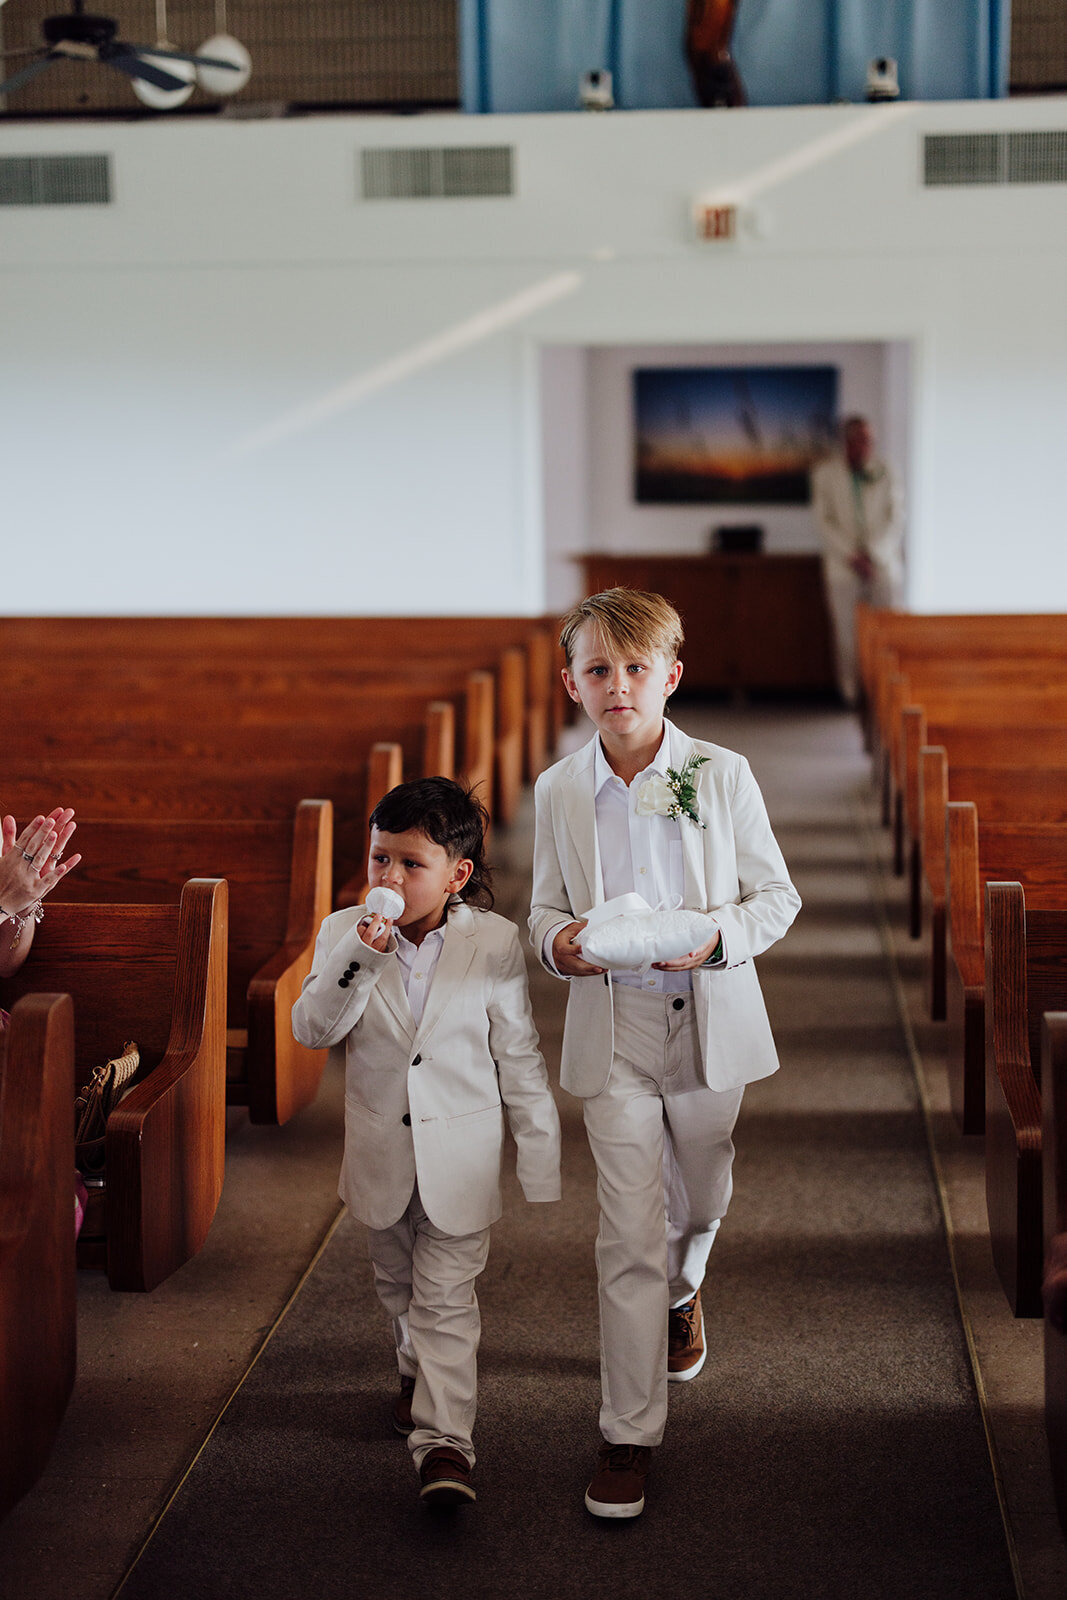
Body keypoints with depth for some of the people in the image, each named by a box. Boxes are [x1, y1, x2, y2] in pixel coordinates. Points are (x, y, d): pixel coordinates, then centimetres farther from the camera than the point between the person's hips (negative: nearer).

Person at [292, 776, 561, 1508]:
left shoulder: (495, 942, -12)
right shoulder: (343, 934, -8)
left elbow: (519, 1056, -5)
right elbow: (312, 1029, -18)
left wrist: (540, 1152, -3)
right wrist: (356, 958, -31)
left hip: (459, 1153, -3)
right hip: (382, 1152, 3)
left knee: (445, 1297, -3)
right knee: (398, 1282, 22)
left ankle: (444, 1438, 0)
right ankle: (421, 1372, 47)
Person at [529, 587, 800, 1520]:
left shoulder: (722, 776, -6)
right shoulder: (559, 792, -2)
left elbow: (778, 896, 0)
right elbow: (548, 907, 9)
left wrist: (717, 938, -19)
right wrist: (558, 942, -15)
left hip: (708, 1021, 1)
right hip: (613, 1031, -1)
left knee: (698, 1200, 20)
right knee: (630, 1233, -5)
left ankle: (682, 1294, 56)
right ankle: (629, 1435, 4)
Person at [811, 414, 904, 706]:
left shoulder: (884, 473, 7)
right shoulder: (825, 473, 5)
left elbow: (894, 520, 4)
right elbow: (824, 521, 1)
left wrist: (874, 555, -8)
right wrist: (852, 555, -8)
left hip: (884, 564, 1)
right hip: (843, 567, -1)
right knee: (847, 632, -4)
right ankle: (851, 694, 2)